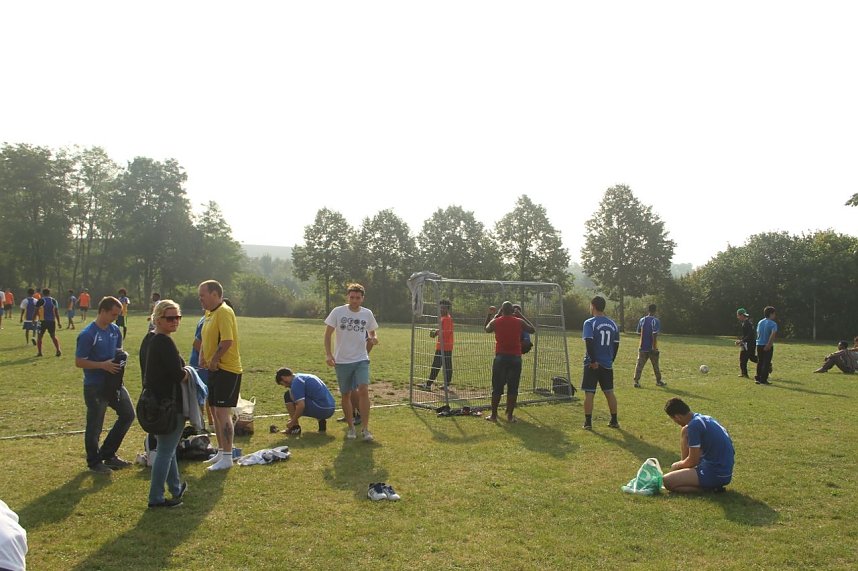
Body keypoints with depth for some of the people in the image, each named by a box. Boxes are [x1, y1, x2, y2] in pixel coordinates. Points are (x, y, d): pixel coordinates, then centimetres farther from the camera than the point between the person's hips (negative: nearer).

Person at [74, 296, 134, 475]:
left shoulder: (115, 330, 5)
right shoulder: (87, 334, -16)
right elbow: (79, 362, -15)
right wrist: (103, 365, -22)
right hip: (95, 386, -7)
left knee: (128, 414, 10)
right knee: (95, 425, 5)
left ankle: (107, 454, 24)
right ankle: (94, 462, 23)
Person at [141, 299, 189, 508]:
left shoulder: (148, 340, 9)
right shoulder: (165, 342, -20)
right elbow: (179, 375, -24)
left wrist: (181, 372, 9)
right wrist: (188, 374, -3)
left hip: (152, 401, 10)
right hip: (169, 404, -10)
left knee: (167, 448, 22)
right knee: (165, 451, 2)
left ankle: (176, 488, 37)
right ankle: (156, 498, 10)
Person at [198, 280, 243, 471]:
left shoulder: (224, 312, -17)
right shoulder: (210, 313, 14)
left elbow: (227, 341, -26)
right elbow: (206, 340, 23)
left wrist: (214, 360, -17)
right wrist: (202, 357, 9)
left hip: (226, 369, -10)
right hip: (215, 369, 10)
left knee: (222, 412, -7)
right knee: (215, 411, 16)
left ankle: (227, 457, 1)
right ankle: (221, 452, 29)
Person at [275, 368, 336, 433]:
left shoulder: (296, 382, -8)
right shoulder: (305, 376, 22)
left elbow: (301, 406, -18)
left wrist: (292, 422, -4)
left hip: (321, 409, -9)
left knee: (288, 396, 1)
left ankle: (295, 427, 4)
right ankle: (321, 421, 15)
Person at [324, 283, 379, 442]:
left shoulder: (367, 314, 3)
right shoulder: (337, 312, -3)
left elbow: (373, 332, 16)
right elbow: (328, 333, 0)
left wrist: (374, 339, -9)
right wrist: (328, 354, -11)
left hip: (361, 360, 0)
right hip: (342, 361, 0)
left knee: (363, 390, -15)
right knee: (346, 395, 7)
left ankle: (365, 429, -7)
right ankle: (351, 427, 23)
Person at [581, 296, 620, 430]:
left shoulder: (590, 323, -10)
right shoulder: (612, 324, 7)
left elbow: (589, 342, -20)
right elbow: (616, 344, 10)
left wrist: (593, 361, -15)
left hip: (592, 364, -5)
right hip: (607, 364, 5)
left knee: (589, 393, 1)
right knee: (609, 392, 14)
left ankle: (588, 422, 4)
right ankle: (614, 421, 21)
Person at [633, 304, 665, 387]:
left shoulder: (642, 320, 3)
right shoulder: (655, 321, -13)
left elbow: (639, 331, 13)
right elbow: (654, 334, -21)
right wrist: (654, 347, -19)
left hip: (642, 347, 3)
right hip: (652, 348, -3)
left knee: (639, 365, 2)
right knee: (655, 366, 12)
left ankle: (636, 381, -6)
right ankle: (658, 381, 25)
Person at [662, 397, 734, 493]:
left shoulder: (694, 425, -19)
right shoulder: (704, 418, 9)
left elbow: (693, 461, -14)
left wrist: (677, 465, 5)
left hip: (717, 475, -9)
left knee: (667, 481, -14)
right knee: (685, 431, 17)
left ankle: (709, 488, -8)